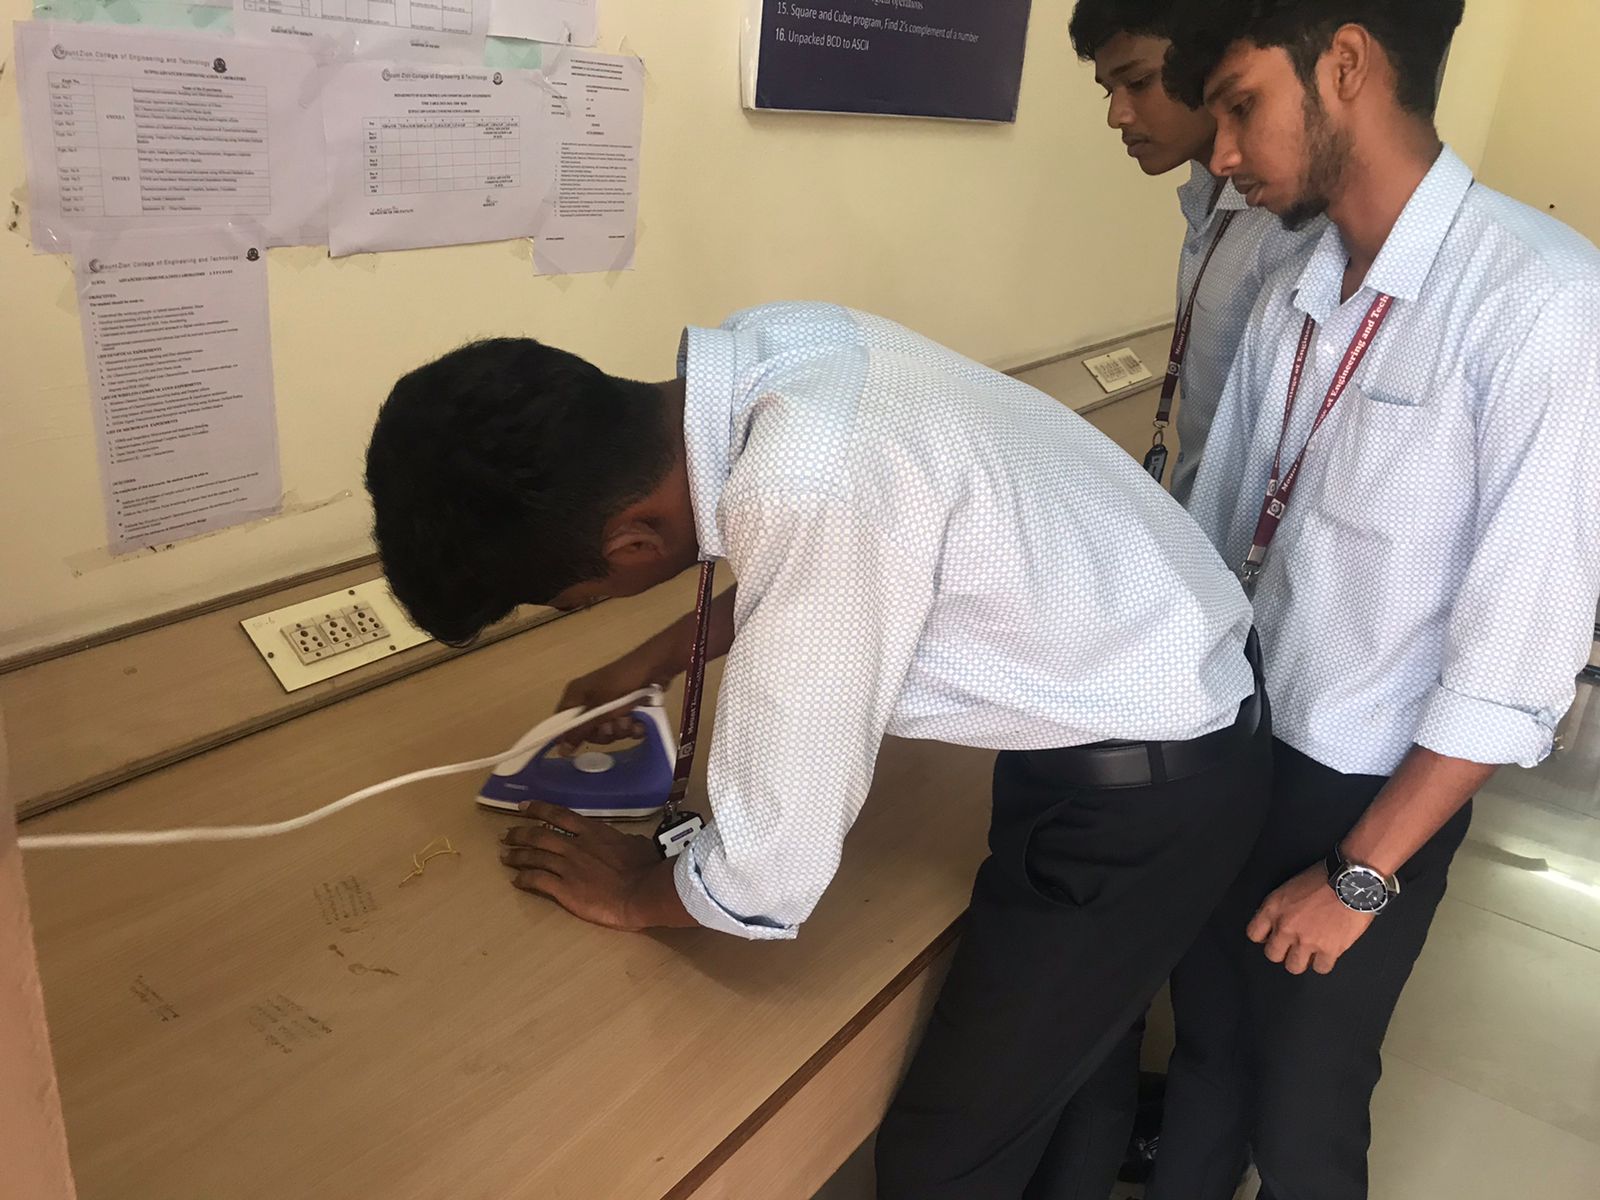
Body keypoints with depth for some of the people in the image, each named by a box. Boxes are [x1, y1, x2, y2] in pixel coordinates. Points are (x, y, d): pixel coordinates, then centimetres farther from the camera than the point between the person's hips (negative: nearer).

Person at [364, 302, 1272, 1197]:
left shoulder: (809, 491, -38)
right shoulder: (768, 347, -10)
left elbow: (769, 875, -26)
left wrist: (637, 891, -5)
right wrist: (660, 658, 15)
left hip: (1146, 788, -8)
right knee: (1064, 1053, 28)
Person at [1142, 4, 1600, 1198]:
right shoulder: (1291, 301, -2)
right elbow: (1210, 539, 5)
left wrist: (1362, 872, -14)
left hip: (1372, 796, -5)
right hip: (1232, 752, 5)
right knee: (1205, 1048, 23)